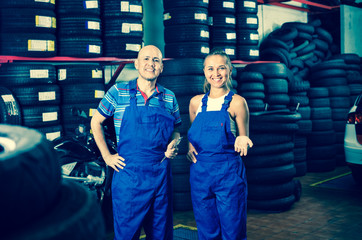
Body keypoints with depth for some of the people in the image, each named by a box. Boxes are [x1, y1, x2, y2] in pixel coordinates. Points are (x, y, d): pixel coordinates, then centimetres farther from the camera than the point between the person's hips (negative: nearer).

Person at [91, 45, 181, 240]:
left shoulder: (169, 98, 7)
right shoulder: (118, 92, -1)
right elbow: (96, 122, 8)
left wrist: (173, 145, -3)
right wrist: (107, 157, 2)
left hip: (161, 174, 3)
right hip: (128, 175, -3)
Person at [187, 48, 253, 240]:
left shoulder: (237, 102, -4)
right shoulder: (196, 102, 7)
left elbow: (243, 140, 1)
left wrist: (241, 141, -22)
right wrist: (190, 146, -1)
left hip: (228, 173, -3)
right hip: (199, 172, 4)